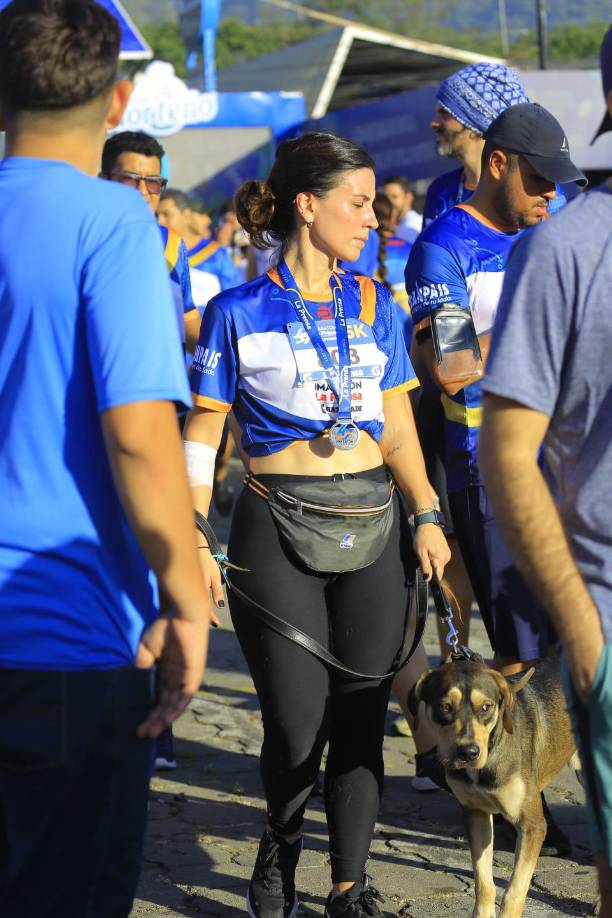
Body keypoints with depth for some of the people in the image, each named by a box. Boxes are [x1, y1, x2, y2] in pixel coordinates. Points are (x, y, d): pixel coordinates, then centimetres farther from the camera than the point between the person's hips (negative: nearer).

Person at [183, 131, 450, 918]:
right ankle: (280, 846, 27)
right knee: (298, 726, -3)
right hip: (279, 529, -4)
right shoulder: (239, 313, -2)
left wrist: (426, 516, 1)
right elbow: (202, 433, -1)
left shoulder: (373, 305, 10)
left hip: (373, 526, 4)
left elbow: (397, 426, 12)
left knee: (361, 718, 2)